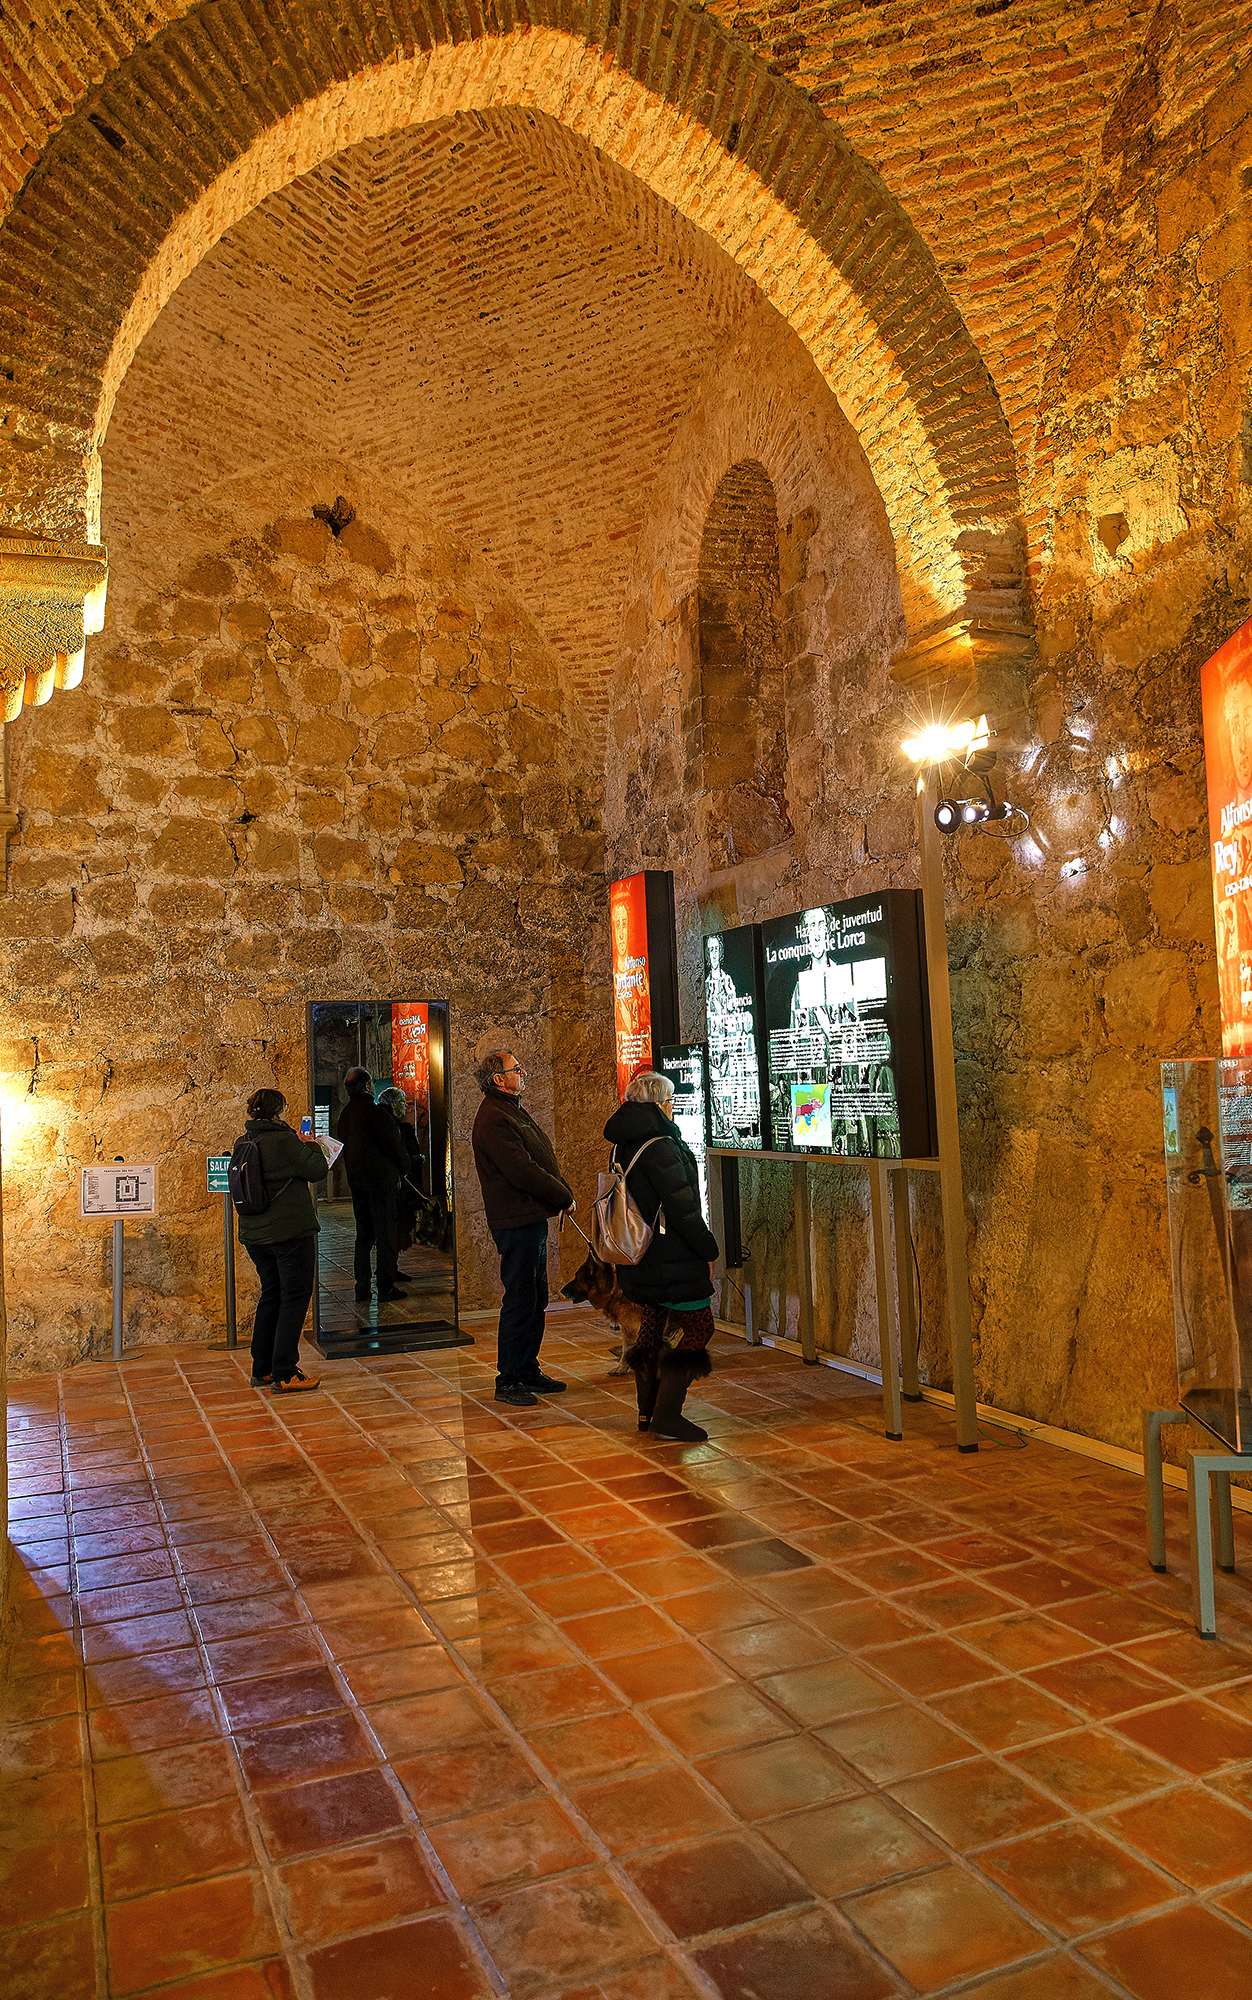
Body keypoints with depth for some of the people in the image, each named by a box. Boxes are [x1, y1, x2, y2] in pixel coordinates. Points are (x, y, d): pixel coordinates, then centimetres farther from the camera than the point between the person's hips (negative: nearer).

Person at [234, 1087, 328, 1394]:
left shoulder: (243, 1143, 6)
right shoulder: (284, 1141, -17)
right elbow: (318, 1170, -12)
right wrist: (310, 1145, 5)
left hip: (254, 1235, 8)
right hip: (290, 1231, -8)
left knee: (271, 1295, 19)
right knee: (295, 1298, 0)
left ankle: (262, 1370, 24)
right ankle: (284, 1375, 0)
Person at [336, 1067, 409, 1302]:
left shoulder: (344, 1114, 10)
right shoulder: (375, 1111, -14)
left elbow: (343, 1146, 16)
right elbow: (393, 1144, -11)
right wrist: (403, 1167, 5)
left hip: (355, 1181, 7)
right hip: (380, 1179, -7)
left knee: (363, 1234, 13)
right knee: (385, 1234, -3)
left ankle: (362, 1286, 13)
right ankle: (386, 1286, -3)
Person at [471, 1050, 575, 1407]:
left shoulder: (512, 1111, 17)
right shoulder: (493, 1120, -17)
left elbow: (543, 1159, 19)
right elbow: (523, 1172, -23)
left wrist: (562, 1192, 4)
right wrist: (563, 1196, -12)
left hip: (534, 1219, 10)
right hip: (517, 1223, -10)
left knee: (536, 1298, 15)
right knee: (520, 1301, -5)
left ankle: (528, 1371, 25)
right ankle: (508, 1381, 4)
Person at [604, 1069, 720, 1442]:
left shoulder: (625, 1145, 8)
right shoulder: (660, 1146, -21)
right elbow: (682, 1208, -20)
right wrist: (708, 1250, -10)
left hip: (638, 1256, 9)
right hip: (671, 1259, -9)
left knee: (652, 1327, 18)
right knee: (699, 1328, 0)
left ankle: (647, 1411, 25)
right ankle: (666, 1416, -2)